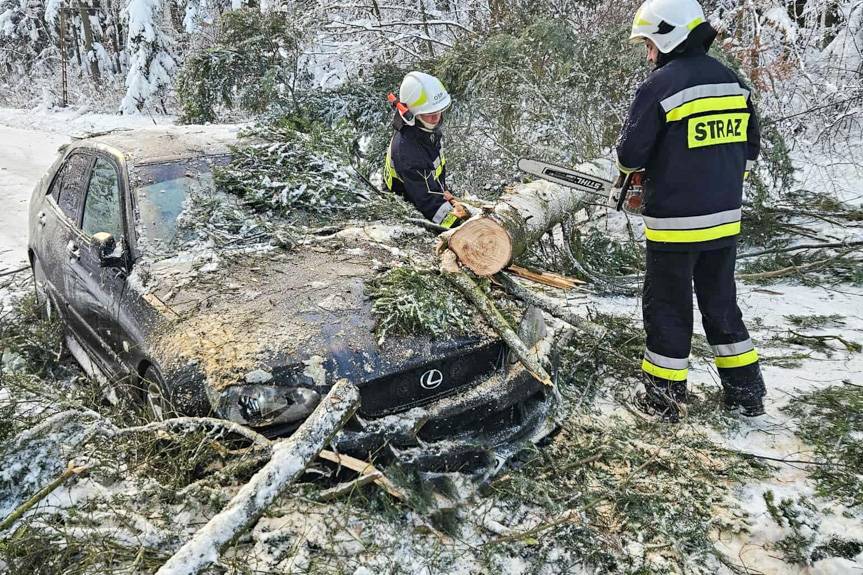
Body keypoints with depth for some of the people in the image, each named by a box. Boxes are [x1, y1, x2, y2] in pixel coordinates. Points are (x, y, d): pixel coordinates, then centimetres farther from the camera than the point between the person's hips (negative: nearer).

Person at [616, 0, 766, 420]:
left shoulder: (659, 85, -14)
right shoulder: (734, 84, 7)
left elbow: (630, 155, -11)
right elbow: (749, 149, 15)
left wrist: (631, 163, 11)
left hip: (674, 224, -6)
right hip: (724, 219, 7)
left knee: (666, 308, 7)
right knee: (721, 304, 18)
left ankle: (663, 398, 17)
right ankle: (746, 393, 26)